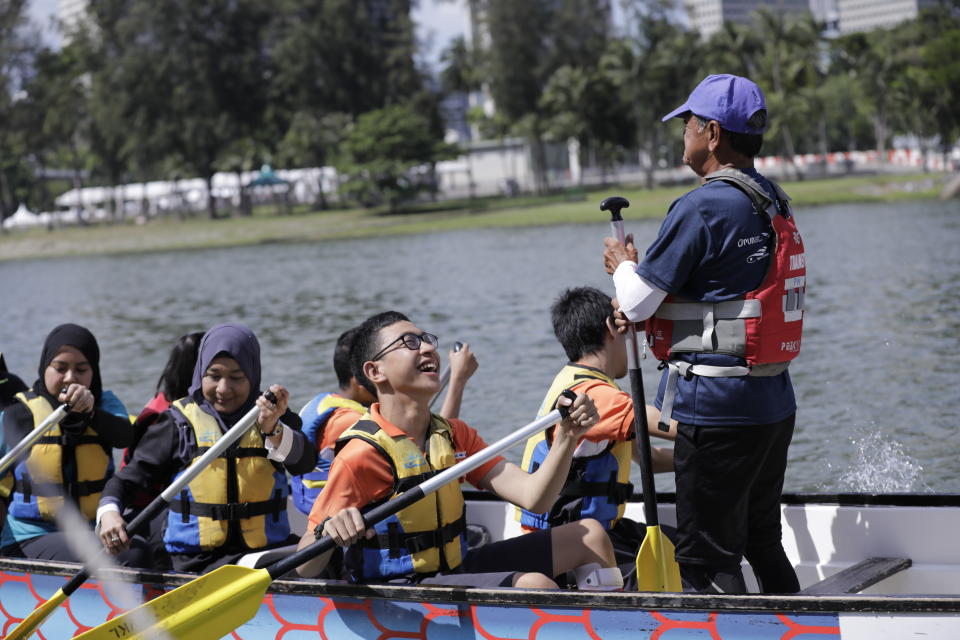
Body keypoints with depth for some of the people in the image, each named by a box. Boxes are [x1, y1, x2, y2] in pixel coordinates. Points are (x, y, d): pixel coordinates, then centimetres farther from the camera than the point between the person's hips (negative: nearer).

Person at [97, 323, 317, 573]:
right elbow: (130, 475, 6)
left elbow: (305, 463, -11)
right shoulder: (180, 422, 6)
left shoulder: (276, 419, 9)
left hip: (269, 549, 3)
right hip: (196, 559, -3)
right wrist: (108, 512, -15)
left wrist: (273, 429, -32)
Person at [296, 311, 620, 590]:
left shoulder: (455, 436, 7)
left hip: (456, 569, 9)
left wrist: (567, 436, -17)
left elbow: (532, 496, -4)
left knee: (590, 535, 9)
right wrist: (327, 533, -41)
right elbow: (305, 569, -19)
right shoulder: (362, 454, -17)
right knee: (534, 584, -29)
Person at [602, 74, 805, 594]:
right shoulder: (775, 204, 11)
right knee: (763, 544, 21)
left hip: (716, 406, -9)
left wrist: (624, 266, 10)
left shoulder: (701, 209, -17)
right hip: (775, 401, 9)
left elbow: (635, 304, -12)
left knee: (706, 560, -1)